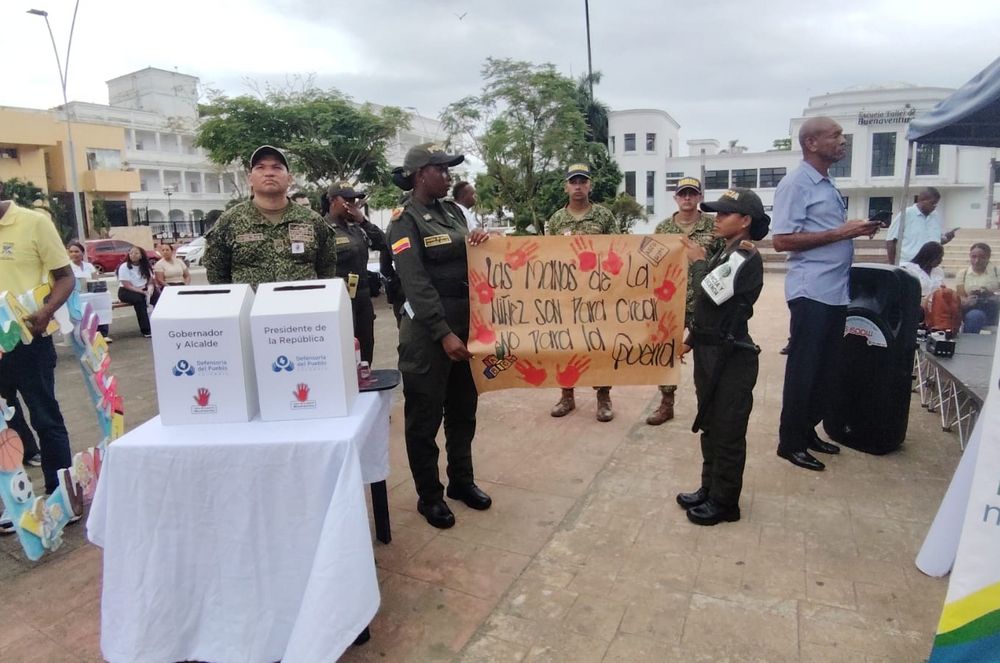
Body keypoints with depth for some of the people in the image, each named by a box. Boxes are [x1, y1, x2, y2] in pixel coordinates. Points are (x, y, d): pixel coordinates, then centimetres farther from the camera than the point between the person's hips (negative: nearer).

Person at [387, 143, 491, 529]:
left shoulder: (453, 211, 12)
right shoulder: (405, 222, -9)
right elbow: (416, 285, -18)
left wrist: (481, 242, -5)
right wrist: (443, 334, -24)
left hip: (466, 326, 7)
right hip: (427, 334, -7)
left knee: (463, 411, 18)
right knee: (425, 417, 5)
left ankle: (462, 481, 35)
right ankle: (429, 496, 20)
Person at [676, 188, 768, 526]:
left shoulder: (746, 258, -15)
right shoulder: (722, 252, 12)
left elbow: (709, 294, -25)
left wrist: (699, 262, -8)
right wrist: (692, 339, 18)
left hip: (732, 357, -9)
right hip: (710, 351, 9)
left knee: (727, 431, 3)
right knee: (709, 425, 17)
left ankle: (724, 501, 16)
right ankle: (709, 488, 31)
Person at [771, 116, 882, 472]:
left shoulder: (828, 185, 17)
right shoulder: (795, 184, -10)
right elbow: (782, 240, -18)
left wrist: (857, 231, 5)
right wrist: (841, 233, -18)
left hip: (836, 290, 9)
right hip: (812, 291, -9)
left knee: (826, 367, 14)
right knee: (803, 369, -1)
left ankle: (808, 431, 26)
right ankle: (790, 442, 10)